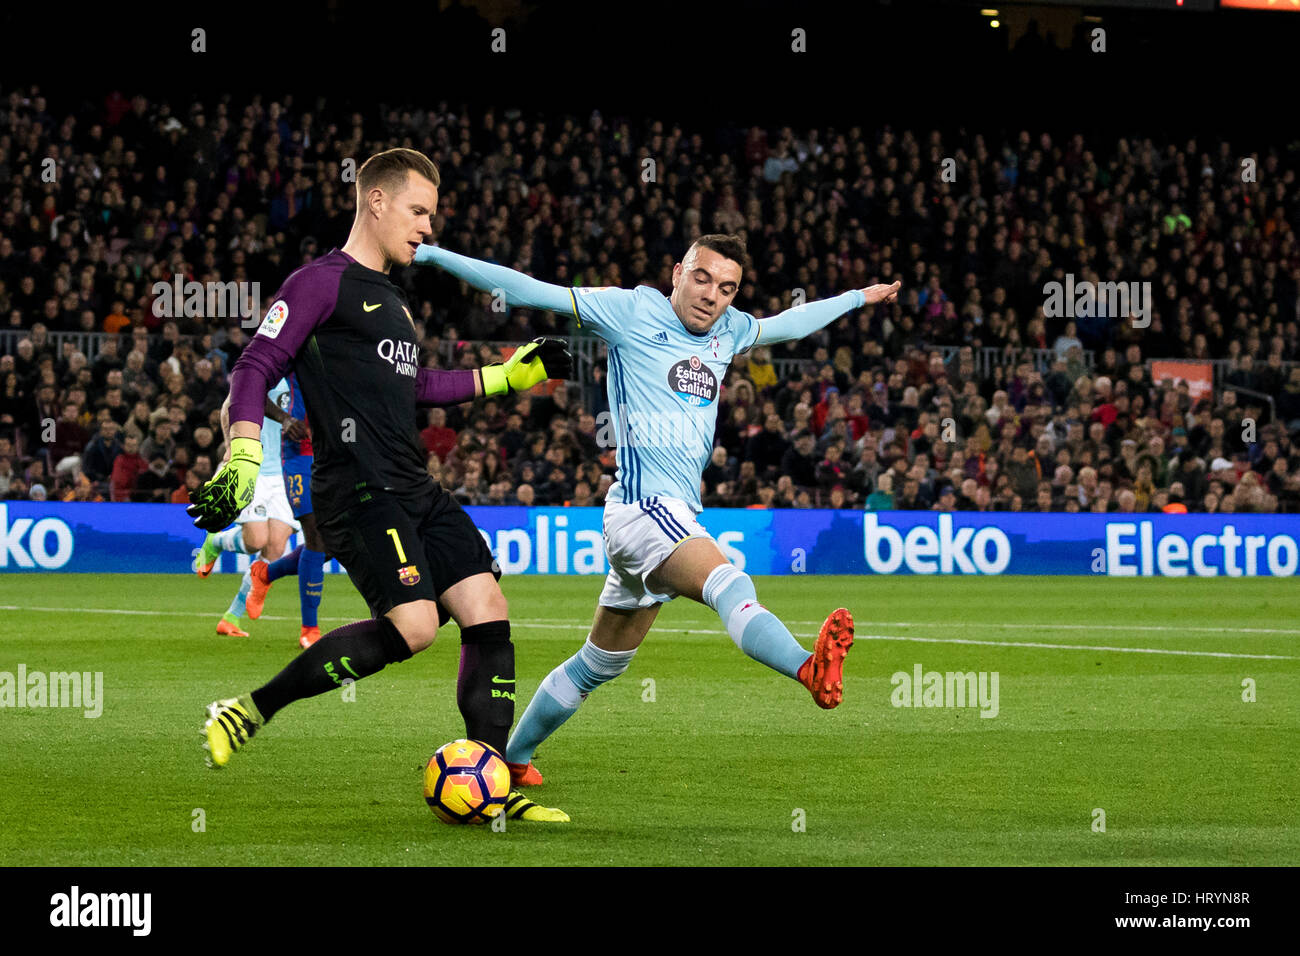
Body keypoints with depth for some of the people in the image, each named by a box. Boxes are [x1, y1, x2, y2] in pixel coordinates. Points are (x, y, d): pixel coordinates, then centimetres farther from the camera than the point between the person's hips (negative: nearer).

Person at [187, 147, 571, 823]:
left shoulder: (390, 299, 24)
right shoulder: (324, 281, -4)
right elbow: (255, 368, -12)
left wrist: (507, 376, 38)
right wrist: (242, 462, -25)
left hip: (413, 490, 9)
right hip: (357, 490, -9)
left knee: (488, 612, -1)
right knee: (412, 625, -23)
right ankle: (248, 714, -13)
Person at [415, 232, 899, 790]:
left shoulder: (727, 330, 18)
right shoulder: (633, 311, -2)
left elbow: (785, 325, 38)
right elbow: (526, 292, -2)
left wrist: (857, 298, 47)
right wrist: (433, 255, -6)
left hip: (677, 522, 9)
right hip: (643, 507, -9)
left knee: (598, 666, 17)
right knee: (730, 586, -36)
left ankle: (511, 757, 30)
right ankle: (809, 669, -62)